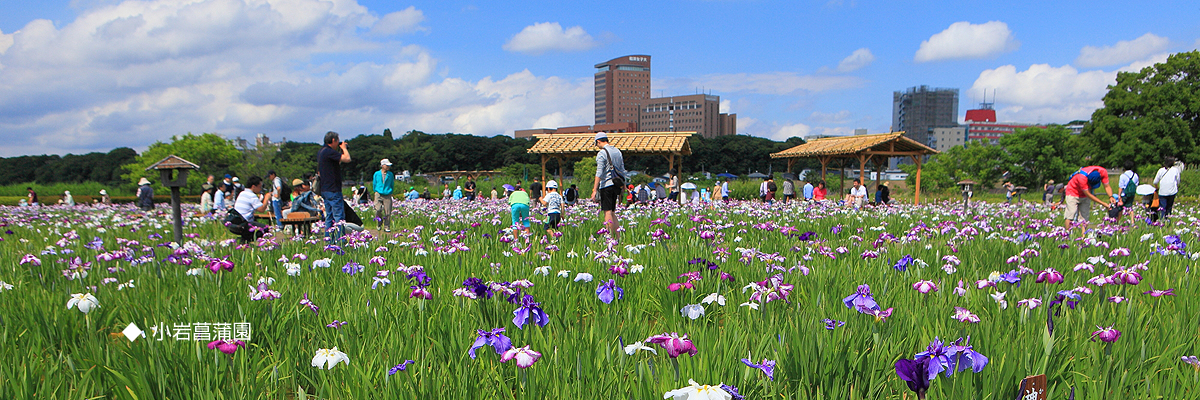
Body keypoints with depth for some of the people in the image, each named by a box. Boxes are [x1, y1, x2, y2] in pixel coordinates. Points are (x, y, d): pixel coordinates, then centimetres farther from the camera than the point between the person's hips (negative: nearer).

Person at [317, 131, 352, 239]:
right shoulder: (329, 151, -16)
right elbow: (347, 159, -22)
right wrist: (344, 148, -2)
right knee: (339, 216, -8)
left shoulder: (321, 151, 14)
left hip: (324, 190, 10)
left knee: (329, 216, 13)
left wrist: (341, 149, 19)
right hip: (333, 190, -10)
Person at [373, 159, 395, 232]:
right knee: (378, 209, -16)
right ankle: (380, 222, 11)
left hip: (387, 195, 1)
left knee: (387, 212, -5)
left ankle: (387, 227, 6)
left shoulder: (390, 174, 7)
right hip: (378, 194, -1)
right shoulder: (377, 174, 5)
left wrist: (390, 192, 11)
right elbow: (374, 184, 16)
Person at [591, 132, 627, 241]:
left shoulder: (602, 153, -10)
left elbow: (599, 173, -17)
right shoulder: (617, 151, 14)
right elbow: (622, 170, 17)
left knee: (608, 212, -5)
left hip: (606, 185, -7)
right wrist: (622, 187, 23)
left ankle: (611, 238, -8)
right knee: (612, 213, 13)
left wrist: (595, 190, -17)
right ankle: (619, 237, 7)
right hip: (616, 185, 7)